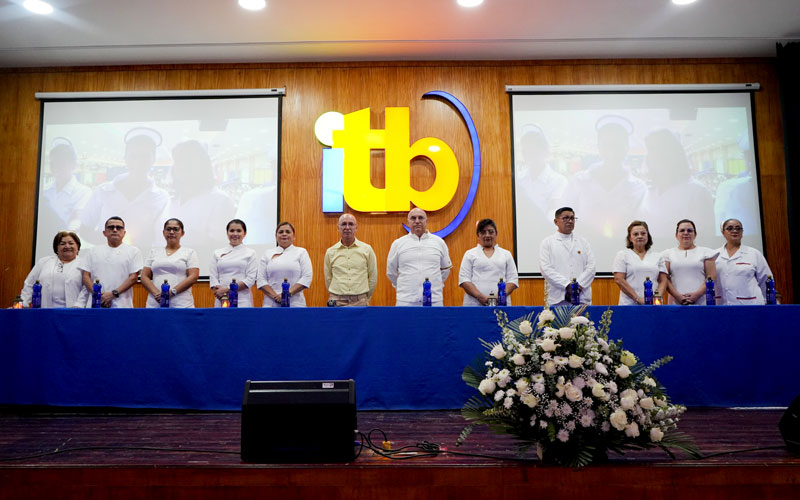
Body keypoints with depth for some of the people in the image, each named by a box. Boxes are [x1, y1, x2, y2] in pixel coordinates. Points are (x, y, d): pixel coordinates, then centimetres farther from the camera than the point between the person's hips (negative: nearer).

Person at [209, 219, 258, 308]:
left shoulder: (251, 253, 5)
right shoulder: (217, 253, 12)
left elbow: (250, 279, -4)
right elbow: (213, 277, 5)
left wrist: (227, 289, -10)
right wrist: (219, 292, -13)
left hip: (242, 301, -2)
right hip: (221, 300, 2)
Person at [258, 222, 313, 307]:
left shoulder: (301, 252, 8)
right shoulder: (268, 254, 12)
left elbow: (307, 277, -2)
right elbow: (261, 279, 4)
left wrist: (288, 293, -13)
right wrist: (275, 296, -10)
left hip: (295, 303, -1)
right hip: (271, 304, 1)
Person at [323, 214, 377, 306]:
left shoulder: (367, 249, 4)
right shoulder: (330, 252, 6)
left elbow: (373, 278, 8)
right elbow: (328, 279, 13)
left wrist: (365, 298, 11)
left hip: (360, 302, 0)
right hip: (337, 302, 1)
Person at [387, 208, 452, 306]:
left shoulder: (439, 242, 8)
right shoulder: (397, 244, 6)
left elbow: (445, 269, 19)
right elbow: (391, 272, 16)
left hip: (435, 300, 1)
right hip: (406, 301, -1)